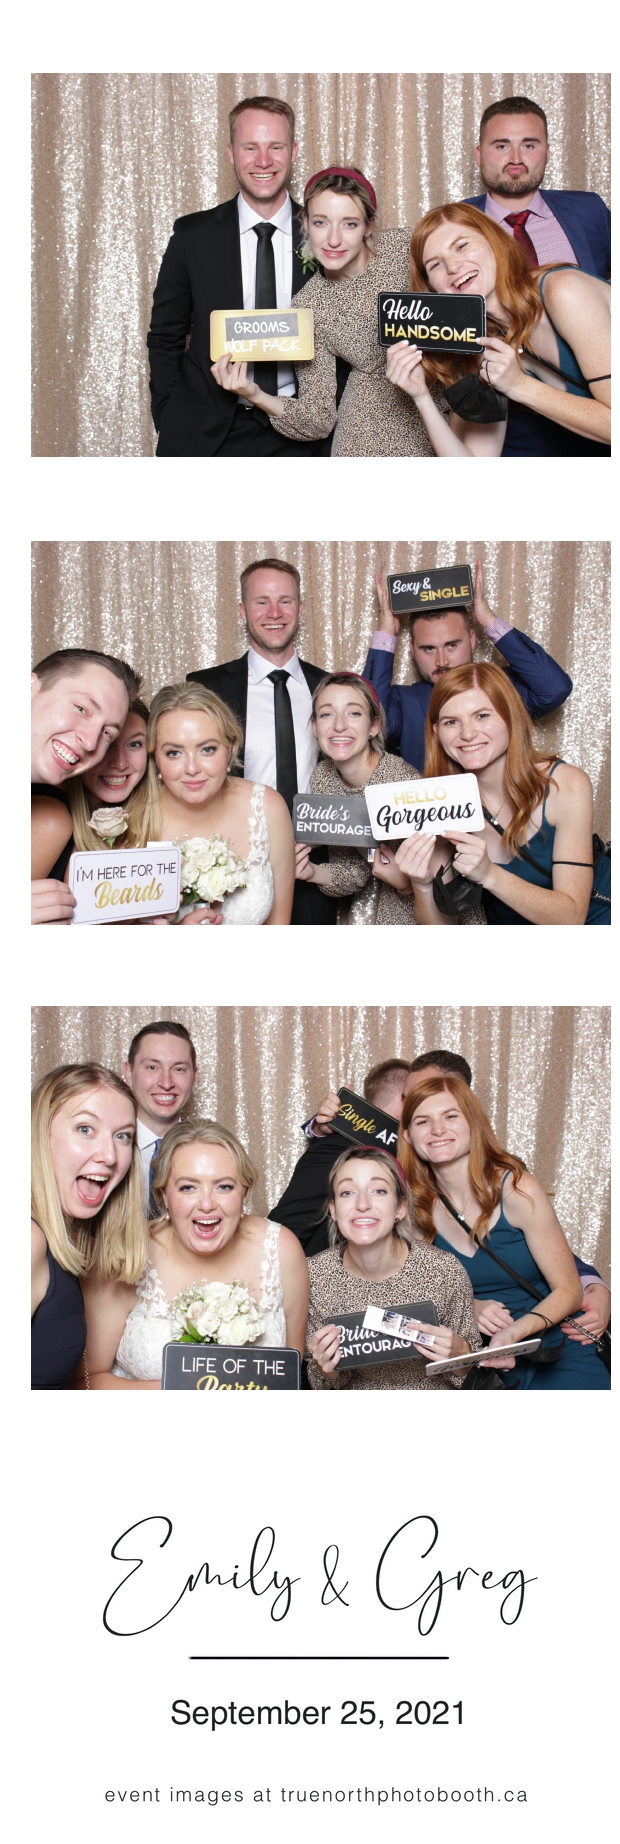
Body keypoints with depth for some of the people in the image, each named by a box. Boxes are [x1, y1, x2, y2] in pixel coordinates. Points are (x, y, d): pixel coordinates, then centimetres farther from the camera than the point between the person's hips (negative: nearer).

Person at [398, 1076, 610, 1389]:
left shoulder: (517, 1190, -10)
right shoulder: (417, 1205, 0)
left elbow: (568, 1290, -7)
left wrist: (515, 1332, -26)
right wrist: (470, 1308, -11)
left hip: (556, 1355, -3)